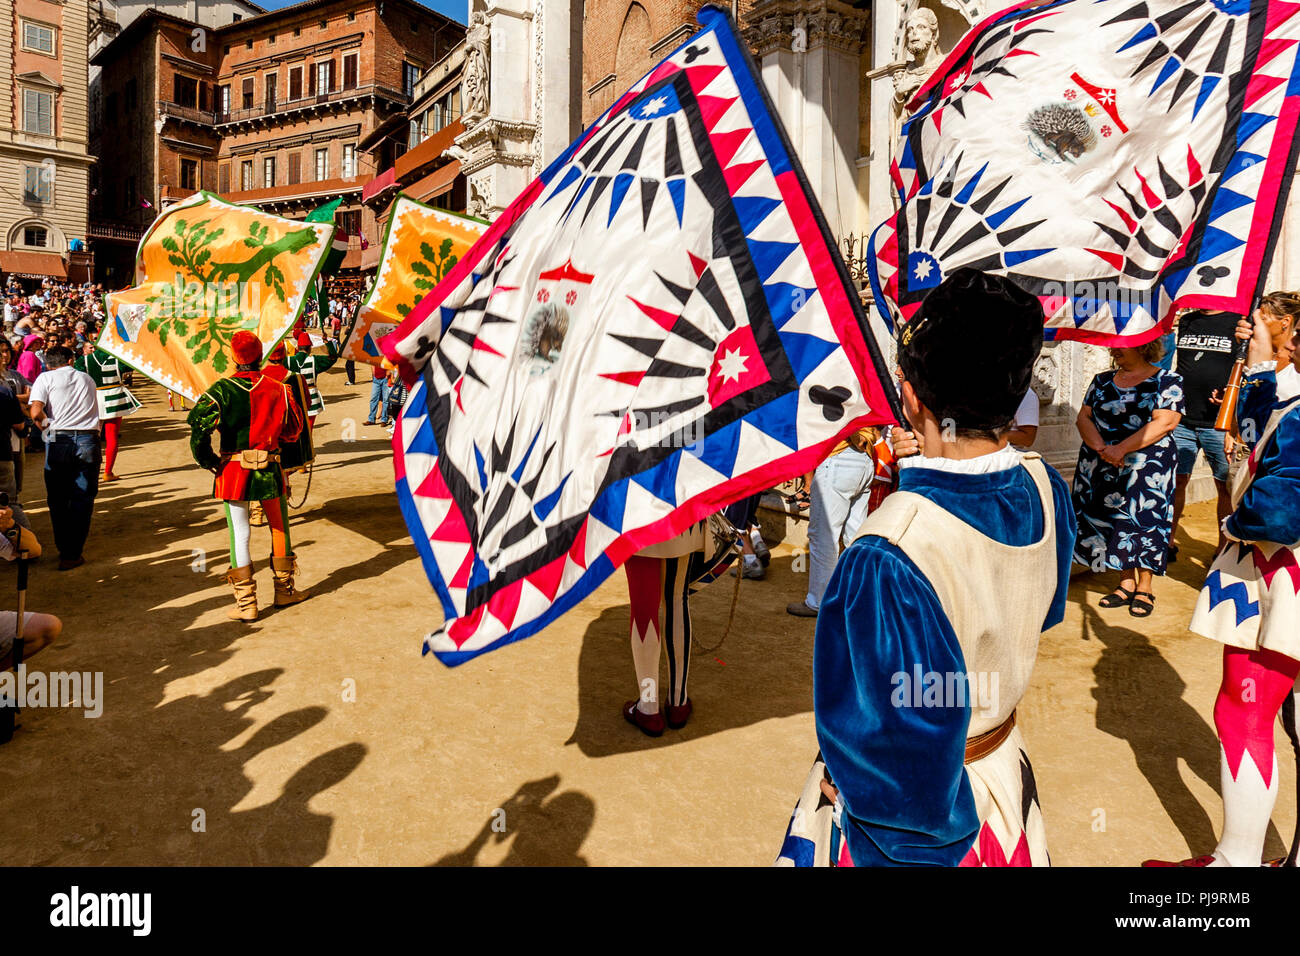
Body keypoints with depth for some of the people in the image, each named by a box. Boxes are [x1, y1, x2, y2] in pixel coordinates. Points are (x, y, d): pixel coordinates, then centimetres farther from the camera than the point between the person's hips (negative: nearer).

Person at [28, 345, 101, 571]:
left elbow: (36, 412, -7)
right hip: (88, 440, 2)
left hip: (58, 441, -1)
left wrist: (47, 430, 10)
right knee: (82, 499, 6)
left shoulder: (46, 378, 7)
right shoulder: (87, 378, 18)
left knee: (57, 500, 12)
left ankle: (63, 549, 18)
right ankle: (72, 555, 4)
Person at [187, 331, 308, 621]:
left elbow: (198, 425, -17)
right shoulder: (277, 389, 0)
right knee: (280, 528, 18)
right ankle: (285, 590, 27)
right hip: (270, 469, 2)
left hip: (233, 470, -1)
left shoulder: (222, 389, -8)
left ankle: (246, 604, 7)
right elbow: (293, 429, 9)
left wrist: (209, 462, -5)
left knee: (239, 535, 5)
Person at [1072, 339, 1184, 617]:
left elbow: (1163, 423, -13)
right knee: (1110, 519, 4)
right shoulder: (1102, 381, 13)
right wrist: (1101, 447, -13)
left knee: (1142, 519, -5)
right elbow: (1084, 417, 6)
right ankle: (1126, 583, 16)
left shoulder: (1168, 381, -1)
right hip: (1100, 468, 4)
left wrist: (1120, 449, -20)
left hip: (1147, 466, -4)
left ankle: (1144, 588, 7)